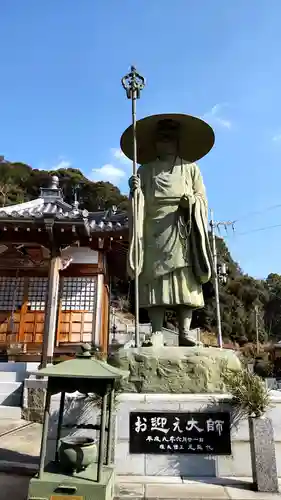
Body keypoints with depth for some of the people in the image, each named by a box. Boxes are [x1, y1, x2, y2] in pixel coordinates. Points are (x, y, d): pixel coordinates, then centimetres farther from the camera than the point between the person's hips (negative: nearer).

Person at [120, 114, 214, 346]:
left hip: (182, 230, 0)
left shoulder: (190, 167, 22)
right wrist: (135, 190, -6)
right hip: (155, 231, 0)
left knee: (185, 280, -9)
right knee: (156, 279, -9)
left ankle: (185, 332, -9)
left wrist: (191, 201, -8)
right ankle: (156, 333, -10)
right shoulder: (145, 170, 22)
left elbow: (202, 197, 14)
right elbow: (140, 203, 16)